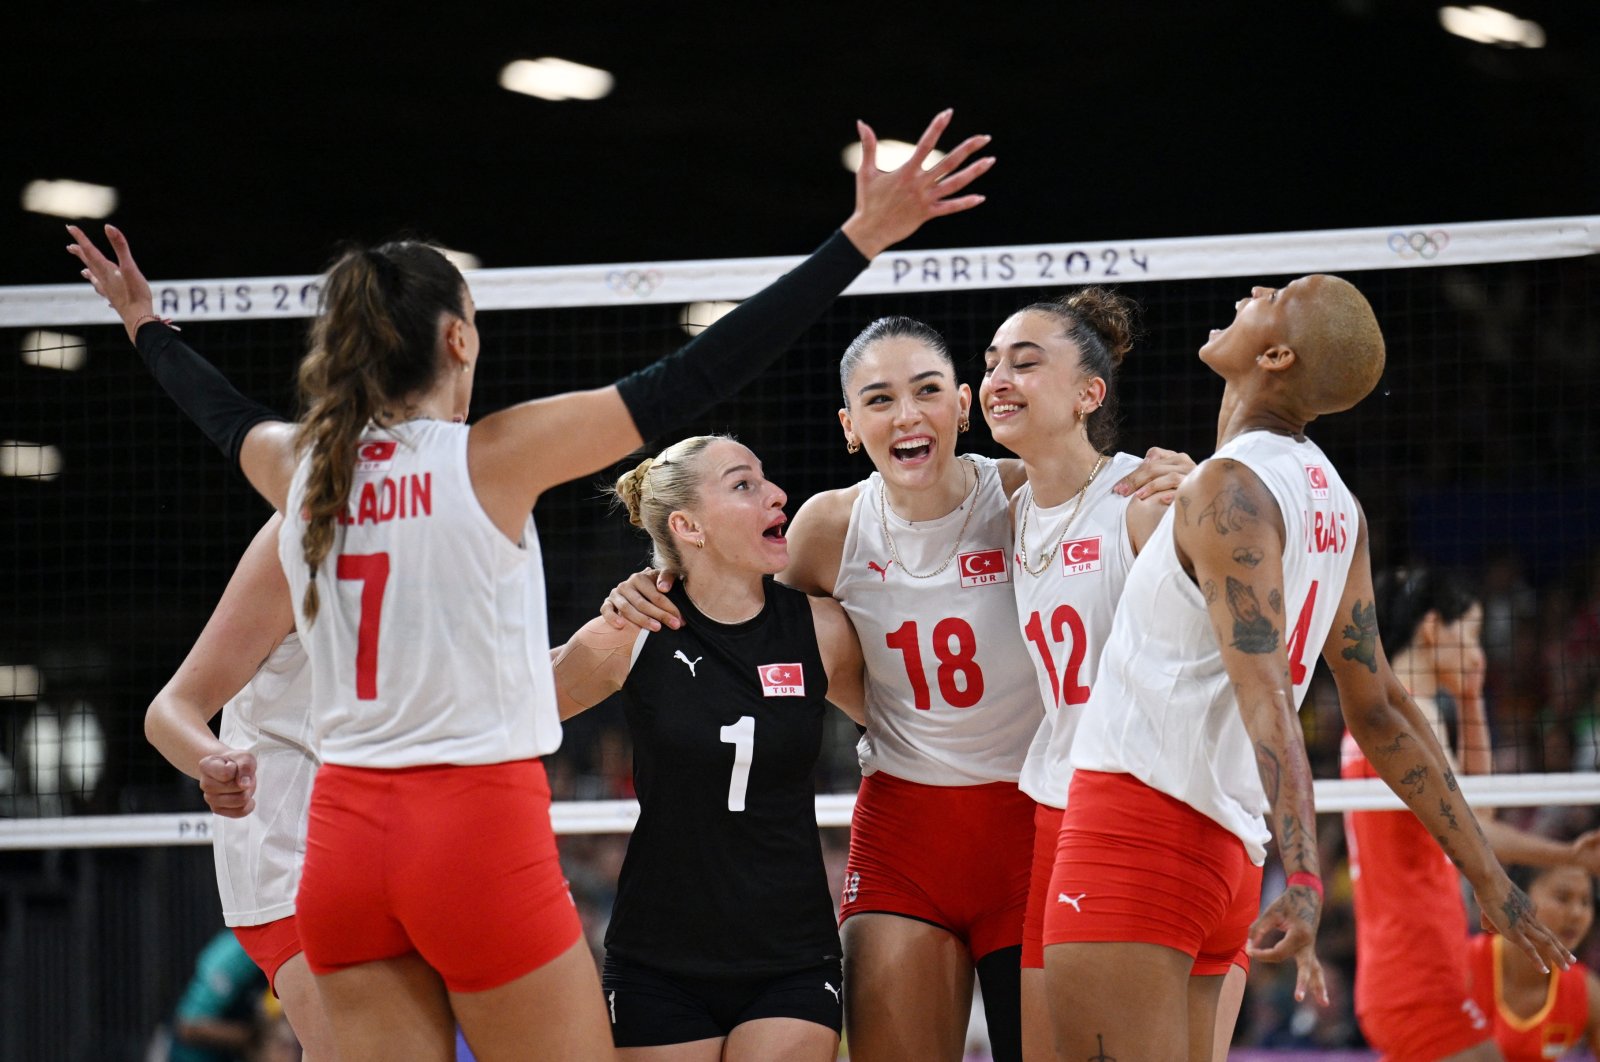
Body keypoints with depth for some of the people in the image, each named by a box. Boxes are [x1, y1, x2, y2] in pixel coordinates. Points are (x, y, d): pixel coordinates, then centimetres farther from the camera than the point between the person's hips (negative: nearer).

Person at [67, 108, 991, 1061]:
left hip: (345, 835, 6)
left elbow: (226, 415, 30)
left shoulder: (300, 469, 6)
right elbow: (687, 382, -10)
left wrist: (146, 324, 52)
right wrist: (860, 237, -9)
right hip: (479, 832, -5)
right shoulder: (489, 457, -8)